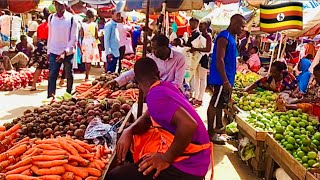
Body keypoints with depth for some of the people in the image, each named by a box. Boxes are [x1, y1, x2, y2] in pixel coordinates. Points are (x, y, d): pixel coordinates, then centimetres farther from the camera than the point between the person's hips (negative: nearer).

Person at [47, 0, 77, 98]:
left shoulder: (71, 19, -7)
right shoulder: (51, 18, 4)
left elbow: (73, 39, -8)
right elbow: (50, 36, 10)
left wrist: (65, 52, -17)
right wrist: (49, 52, 8)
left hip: (68, 52, -2)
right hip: (54, 52, 2)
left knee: (69, 75, 10)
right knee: (52, 75, -5)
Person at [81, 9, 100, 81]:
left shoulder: (83, 25, 3)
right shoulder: (94, 24, -6)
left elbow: (82, 36, 4)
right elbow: (96, 36, -9)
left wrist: (81, 46, 12)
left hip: (85, 43, 3)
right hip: (92, 43, -3)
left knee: (86, 61, 11)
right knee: (89, 61, -1)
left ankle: (87, 76, 17)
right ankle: (87, 76, -5)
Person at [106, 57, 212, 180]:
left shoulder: (155, 95, -20)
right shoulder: (165, 86, 7)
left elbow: (189, 125, -32)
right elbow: (147, 117, 16)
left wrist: (166, 158, -21)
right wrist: (128, 131, -2)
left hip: (187, 164, -9)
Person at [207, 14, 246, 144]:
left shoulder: (231, 37, 15)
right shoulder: (224, 37, -15)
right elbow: (219, 60, -22)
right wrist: (225, 81, -24)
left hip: (226, 78, 10)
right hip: (221, 79, -10)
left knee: (221, 103, 18)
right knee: (214, 104, -4)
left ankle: (219, 127, 30)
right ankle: (210, 133, 2)